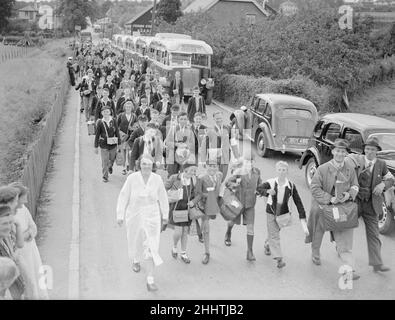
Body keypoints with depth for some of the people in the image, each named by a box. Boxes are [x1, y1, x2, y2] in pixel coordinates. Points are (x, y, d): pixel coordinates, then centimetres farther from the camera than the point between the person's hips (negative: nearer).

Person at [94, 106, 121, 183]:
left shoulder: (113, 121, -3)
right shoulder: (100, 122, -7)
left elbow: (117, 132, 4)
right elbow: (97, 135, -1)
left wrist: (119, 143, 4)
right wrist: (96, 146, 0)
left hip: (113, 144, 2)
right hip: (104, 145, -2)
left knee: (112, 159, 19)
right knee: (104, 162, -1)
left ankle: (110, 166, 53)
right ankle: (105, 177, 12)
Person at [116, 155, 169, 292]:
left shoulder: (157, 179, -10)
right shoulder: (132, 178, -15)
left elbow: (163, 198, 2)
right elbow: (123, 197, -9)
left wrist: (165, 216, 9)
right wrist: (120, 215, -11)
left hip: (152, 216, 0)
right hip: (134, 215, 0)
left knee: (152, 247, -8)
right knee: (135, 241, 22)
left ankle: (150, 279, -2)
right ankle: (135, 259, 57)